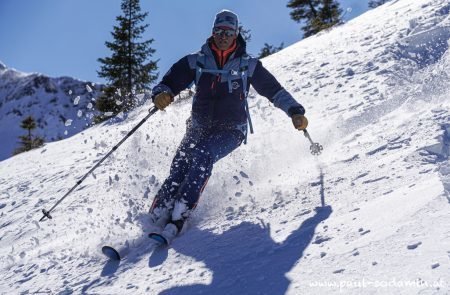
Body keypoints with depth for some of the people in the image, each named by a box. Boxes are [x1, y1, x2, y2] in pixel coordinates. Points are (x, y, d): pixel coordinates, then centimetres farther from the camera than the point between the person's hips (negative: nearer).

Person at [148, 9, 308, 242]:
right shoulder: (196, 62, 4)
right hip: (199, 127, 3)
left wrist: (295, 112, -1)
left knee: (203, 156, -31)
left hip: (231, 130, -2)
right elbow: (170, 82, 1)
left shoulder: (248, 65, 3)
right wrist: (161, 94, -22)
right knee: (180, 167, -20)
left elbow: (274, 90, 8)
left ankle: (180, 215, -33)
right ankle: (158, 212, -19)